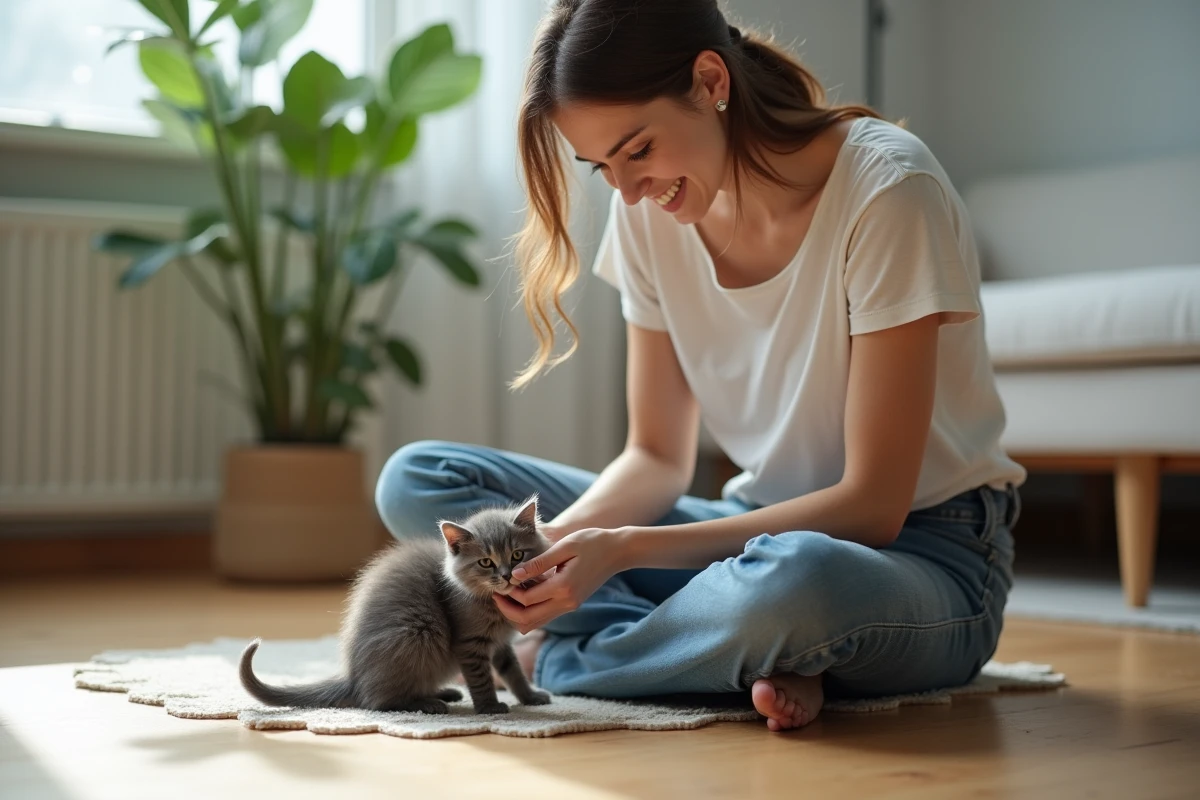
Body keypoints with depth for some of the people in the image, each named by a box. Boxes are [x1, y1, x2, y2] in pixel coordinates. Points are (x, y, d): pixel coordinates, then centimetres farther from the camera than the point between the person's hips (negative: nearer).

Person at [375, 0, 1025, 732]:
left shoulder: (889, 191, -20)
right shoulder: (648, 216, -2)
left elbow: (872, 505, -21)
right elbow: (658, 457, 3)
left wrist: (624, 548, -27)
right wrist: (559, 535, -20)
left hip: (919, 550, -6)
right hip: (765, 529, 6)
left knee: (793, 578, -44)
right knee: (416, 480, -6)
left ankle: (563, 658, -14)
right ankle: (760, 656, -17)